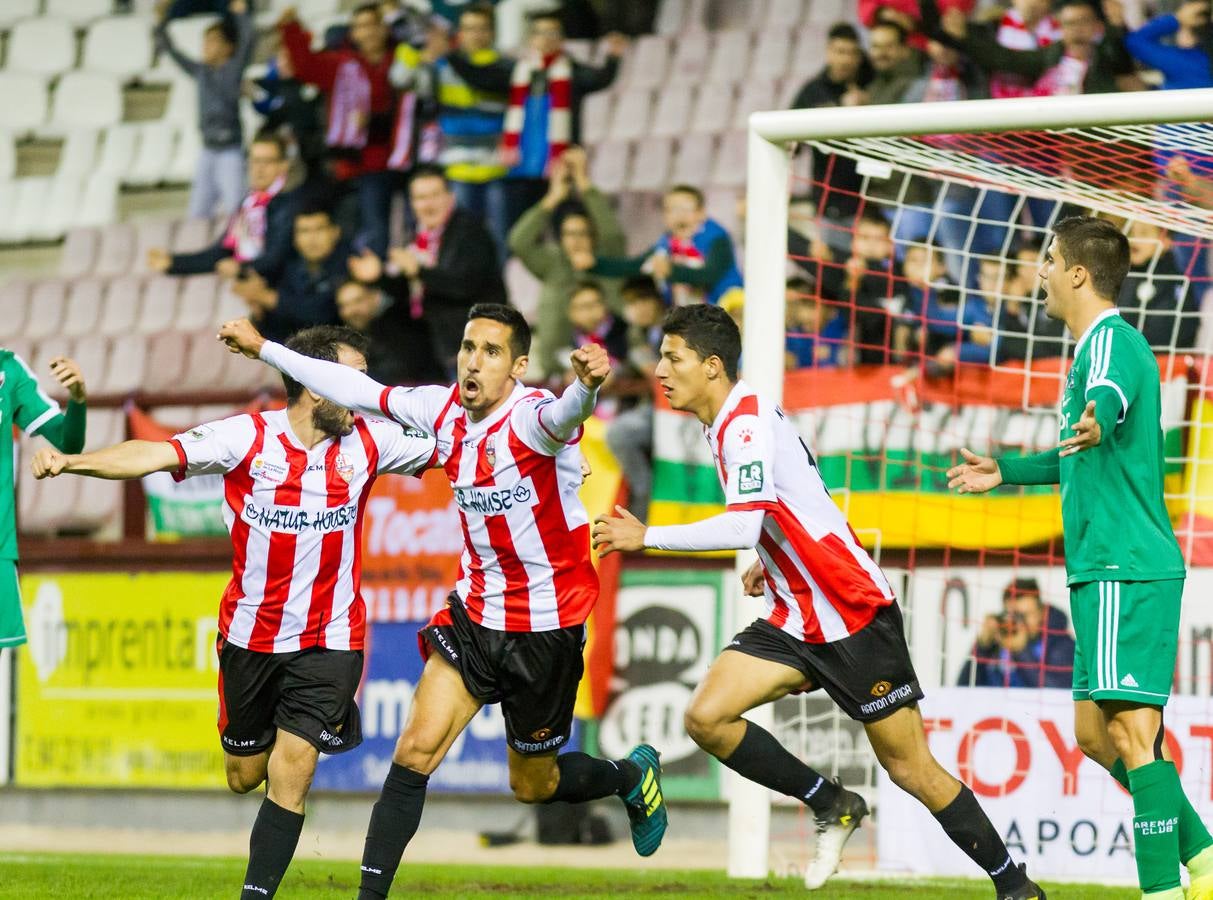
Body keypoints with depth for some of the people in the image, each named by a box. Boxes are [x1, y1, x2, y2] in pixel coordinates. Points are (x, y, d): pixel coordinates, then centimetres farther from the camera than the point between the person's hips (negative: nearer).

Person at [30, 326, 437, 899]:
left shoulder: (368, 441, -4)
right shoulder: (247, 437, -13)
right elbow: (156, 455, -20)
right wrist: (71, 461, -33)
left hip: (330, 639, 0)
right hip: (251, 632, 0)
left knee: (288, 776, -11)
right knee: (244, 777, 15)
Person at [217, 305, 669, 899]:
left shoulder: (530, 416, -22)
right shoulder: (444, 411, -4)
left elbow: (563, 416, -48)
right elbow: (358, 390, 9)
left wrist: (585, 386, -72)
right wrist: (264, 349, 16)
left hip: (546, 626, -5)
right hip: (474, 611, 5)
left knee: (533, 785, 11)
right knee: (416, 750, -9)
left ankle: (633, 775, 42)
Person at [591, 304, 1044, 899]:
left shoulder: (746, 423, -18)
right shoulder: (728, 423, 11)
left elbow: (744, 525, -31)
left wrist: (647, 537, -27)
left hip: (855, 615, -9)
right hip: (796, 621, 9)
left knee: (910, 769, -3)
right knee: (705, 719, -10)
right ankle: (832, 806, 6)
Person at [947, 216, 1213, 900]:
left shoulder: (1112, 340, -10)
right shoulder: (1103, 344, 22)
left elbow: (1112, 394, -37)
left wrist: (1096, 421, -59)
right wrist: (1008, 472, 46)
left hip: (1126, 568, -10)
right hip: (1107, 568, 10)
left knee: (1132, 731, -13)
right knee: (1097, 734, 12)